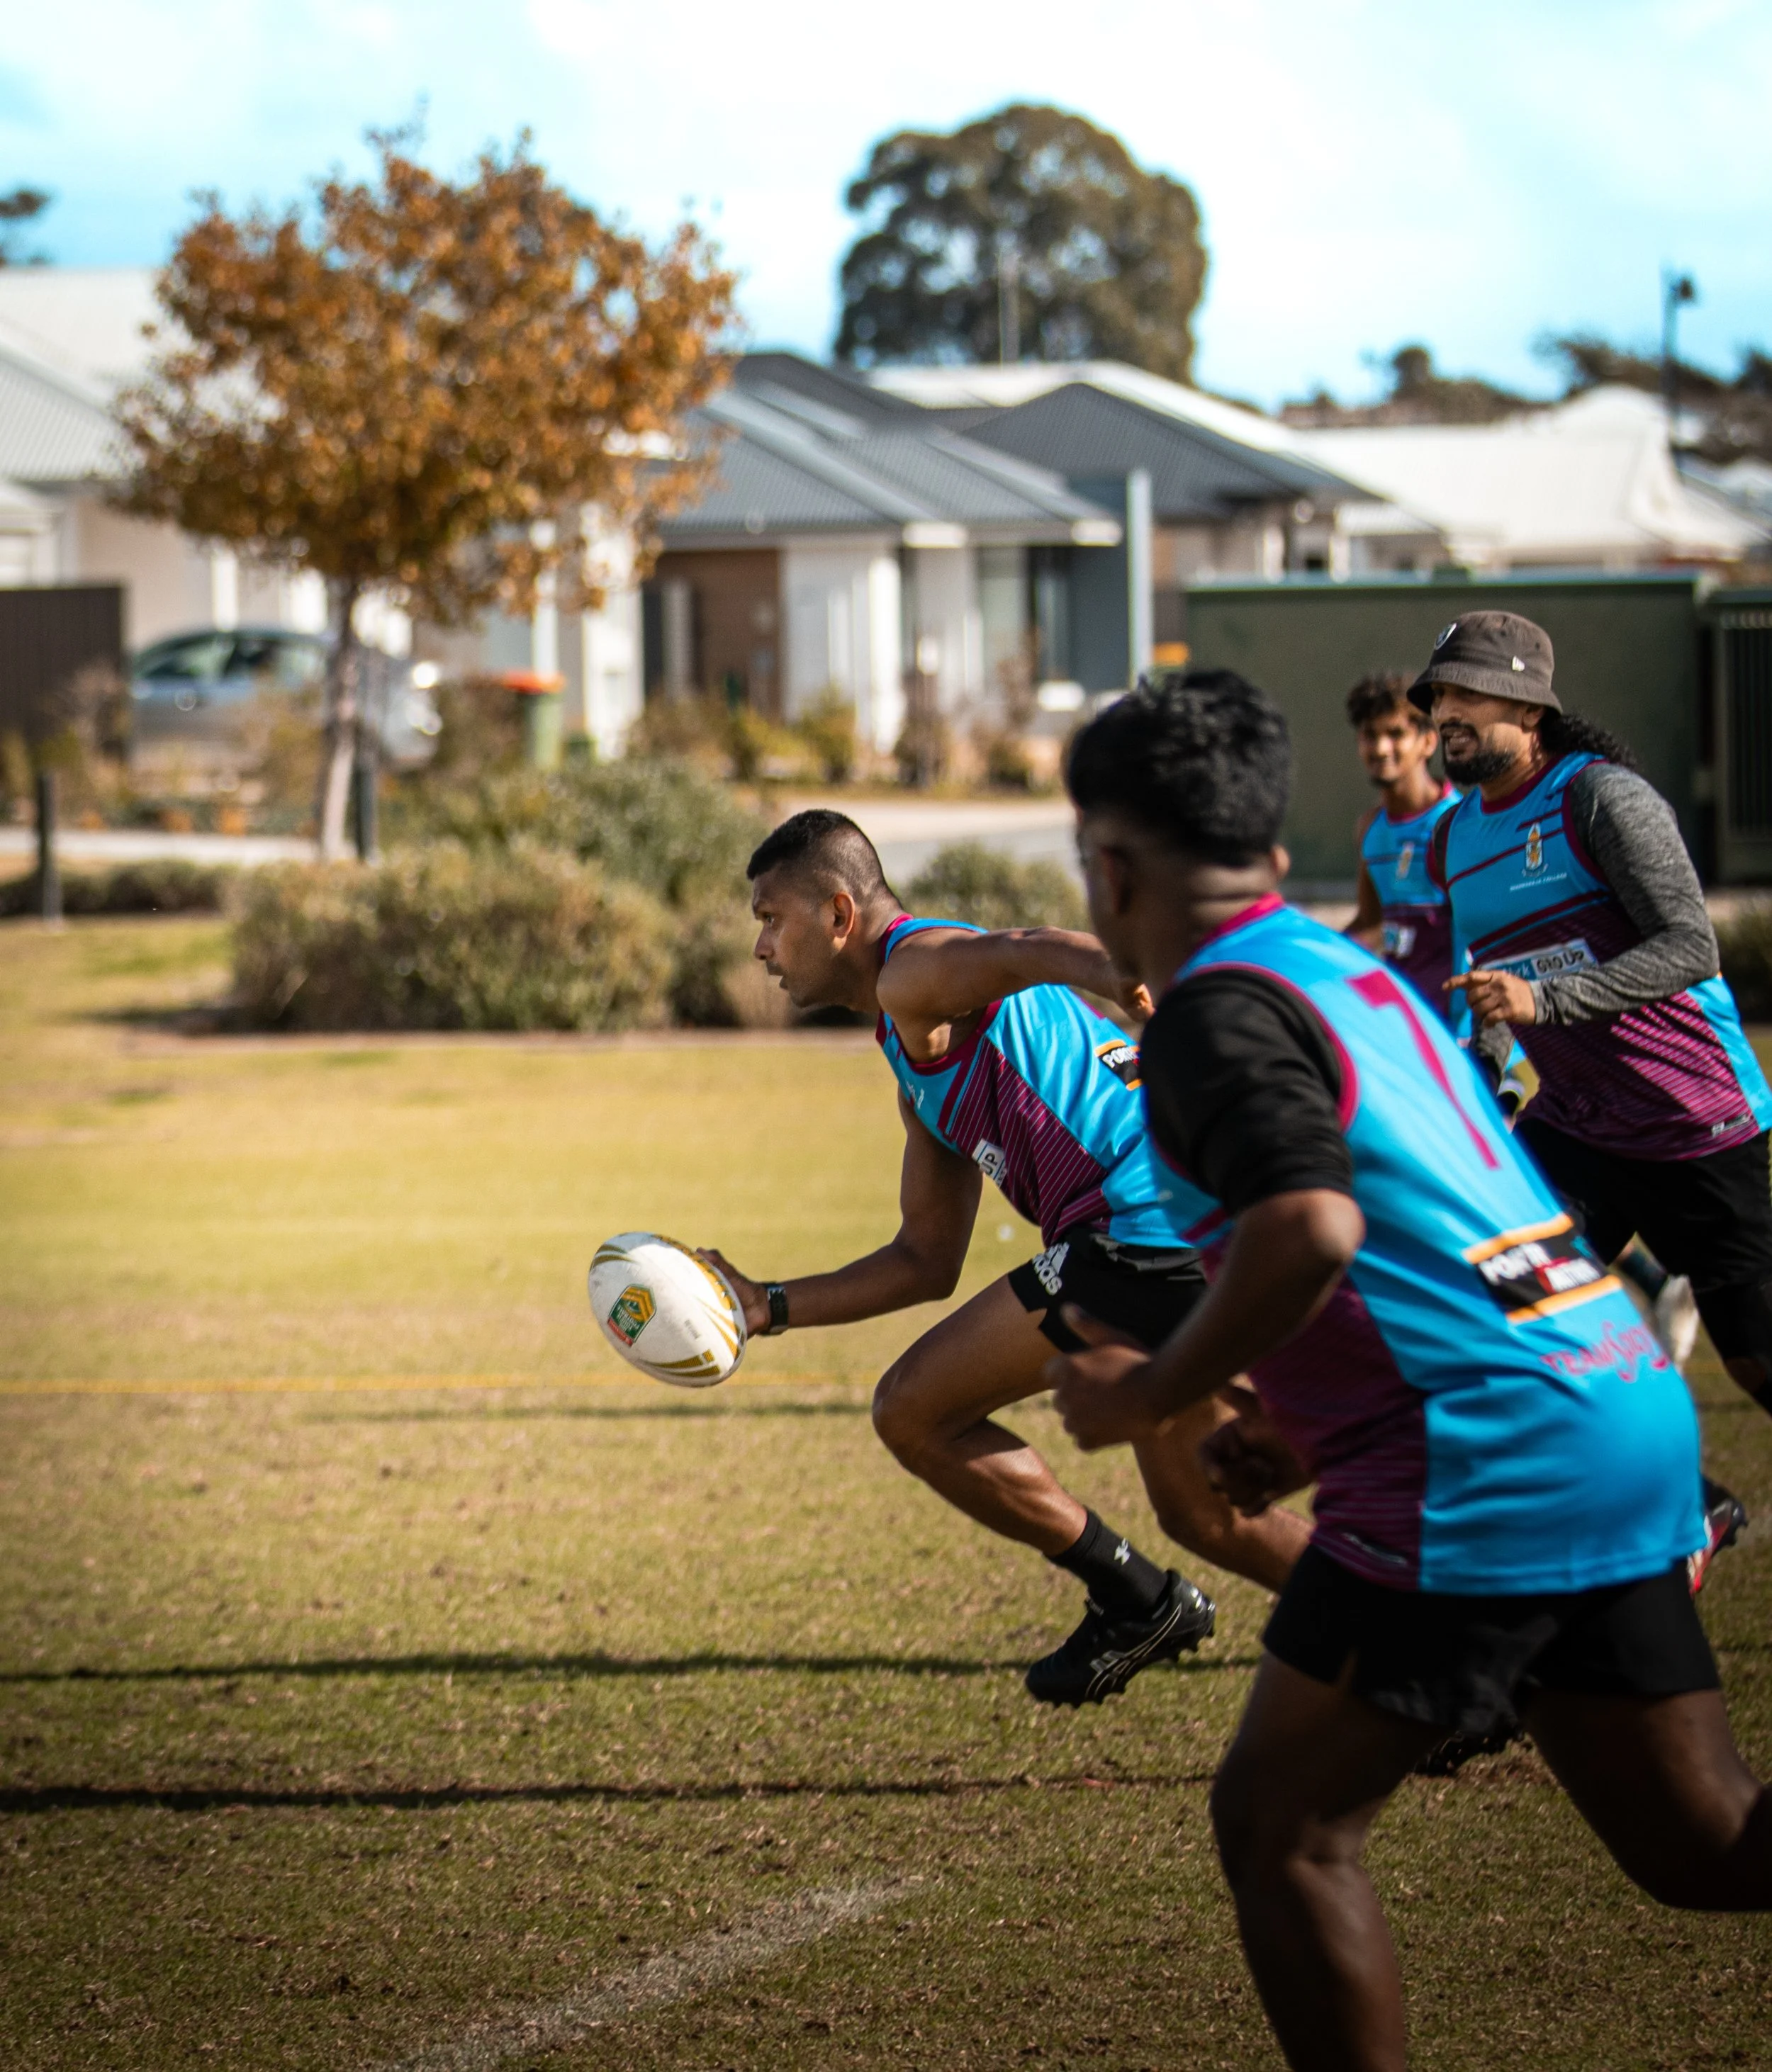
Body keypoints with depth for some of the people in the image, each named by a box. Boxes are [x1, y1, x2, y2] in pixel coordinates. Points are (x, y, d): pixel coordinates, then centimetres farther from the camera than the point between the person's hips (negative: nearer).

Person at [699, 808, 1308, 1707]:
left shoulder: (916, 973, -4)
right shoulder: (920, 1066, 27)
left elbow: (1033, 953, -27)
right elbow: (928, 1260, 29)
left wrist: (1151, 994, -47)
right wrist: (771, 1307, 26)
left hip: (1141, 1223, -10)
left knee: (914, 1411, -2)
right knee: (1200, 1513, 22)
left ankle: (1133, 1599, 5)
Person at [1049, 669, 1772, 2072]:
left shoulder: (1216, 1013, -10)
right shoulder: (1355, 972, 20)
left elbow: (1309, 1229, -27)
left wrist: (1149, 1397, -13)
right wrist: (1309, 1434, 28)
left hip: (1488, 1469, -9)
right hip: (1627, 1421, 9)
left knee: (1281, 1825, 2)